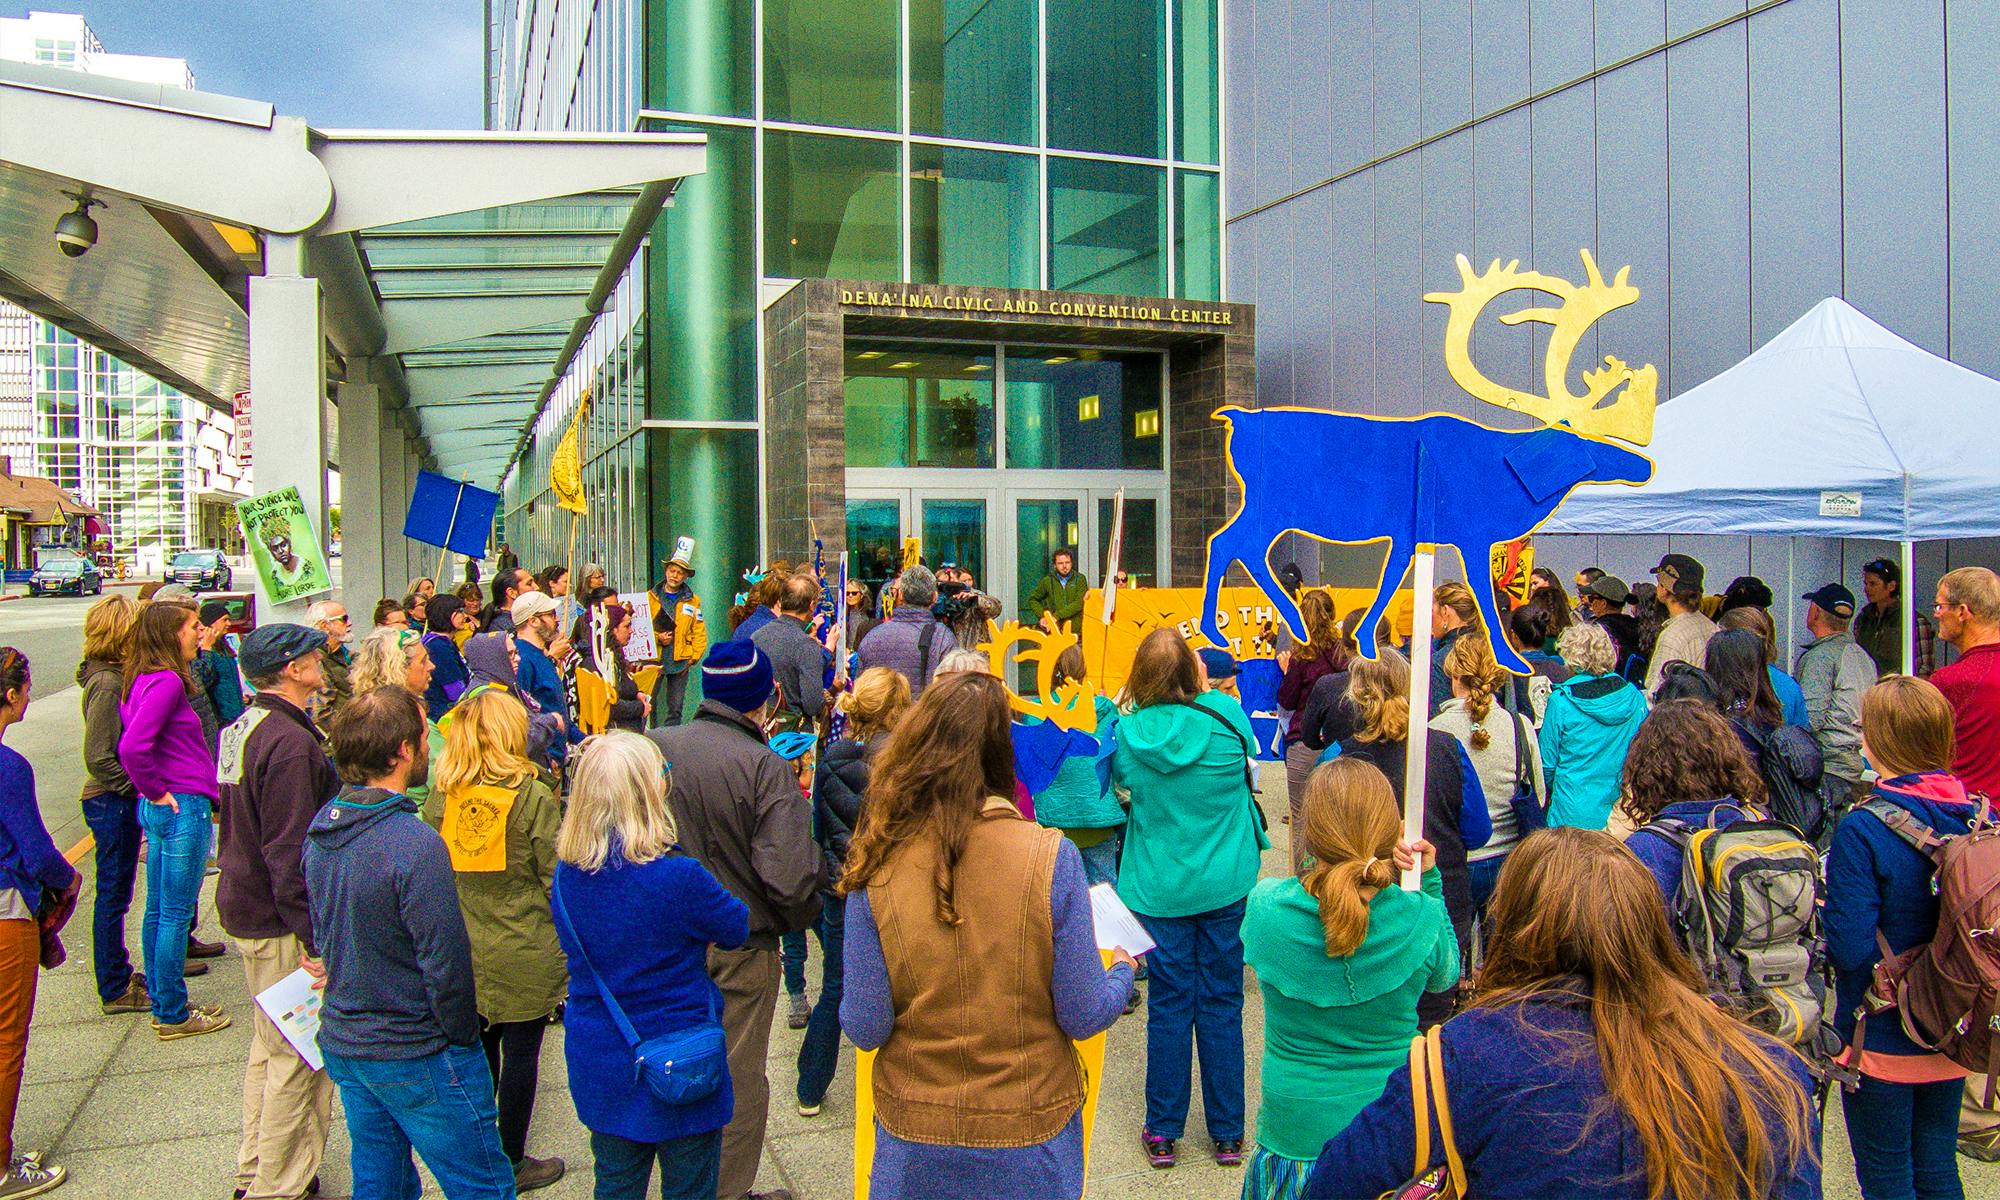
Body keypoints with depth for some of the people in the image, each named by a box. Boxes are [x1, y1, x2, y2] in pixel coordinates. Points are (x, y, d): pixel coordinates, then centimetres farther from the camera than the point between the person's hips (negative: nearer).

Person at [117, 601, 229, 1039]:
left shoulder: (145, 679, 11)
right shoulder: (166, 681, -18)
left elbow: (131, 739, 22)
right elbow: (132, 747, -28)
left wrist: (153, 792, 18)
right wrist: (155, 791, -14)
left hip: (160, 808, 10)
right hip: (183, 808, -10)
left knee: (158, 911, 16)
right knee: (176, 914, 0)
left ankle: (162, 1004, 27)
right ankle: (173, 1016, 9)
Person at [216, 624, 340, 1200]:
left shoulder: (240, 730, 10)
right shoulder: (290, 742, -22)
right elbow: (288, 850, -25)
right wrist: (314, 936, -23)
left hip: (244, 908, 11)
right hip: (281, 922, -11)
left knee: (270, 1045, 22)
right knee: (297, 1056, 0)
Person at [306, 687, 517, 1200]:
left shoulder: (321, 827, -1)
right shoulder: (415, 844, -27)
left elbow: (322, 935, 11)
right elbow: (444, 961, -23)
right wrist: (461, 1039, -8)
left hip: (342, 1042, 8)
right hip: (414, 1058, -8)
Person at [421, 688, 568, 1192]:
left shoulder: (439, 797, -2)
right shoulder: (532, 796, -15)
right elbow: (557, 877, -11)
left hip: (463, 955, 5)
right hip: (524, 958, -5)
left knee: (478, 1051, 19)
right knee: (520, 1054, 8)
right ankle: (513, 1164, 20)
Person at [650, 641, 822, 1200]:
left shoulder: (651, 748, -7)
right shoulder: (766, 767, -22)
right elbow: (790, 879, -27)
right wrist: (802, 918, -5)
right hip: (741, 946, -5)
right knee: (739, 1078, 13)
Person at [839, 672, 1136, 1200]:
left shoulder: (878, 867, -15)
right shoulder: (1051, 857, -18)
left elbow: (865, 1028, -12)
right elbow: (1084, 1016, -12)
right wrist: (1122, 972, 8)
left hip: (914, 1145, 1)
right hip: (1030, 1138, 0)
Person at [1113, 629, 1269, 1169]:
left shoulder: (1129, 731, -13)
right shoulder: (1226, 715, -14)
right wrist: (1203, 690, 15)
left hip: (1158, 890, 0)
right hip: (1226, 886, 0)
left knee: (1168, 1007, 10)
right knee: (1222, 1006, 10)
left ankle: (1162, 1134, 20)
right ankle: (1227, 1135, 22)